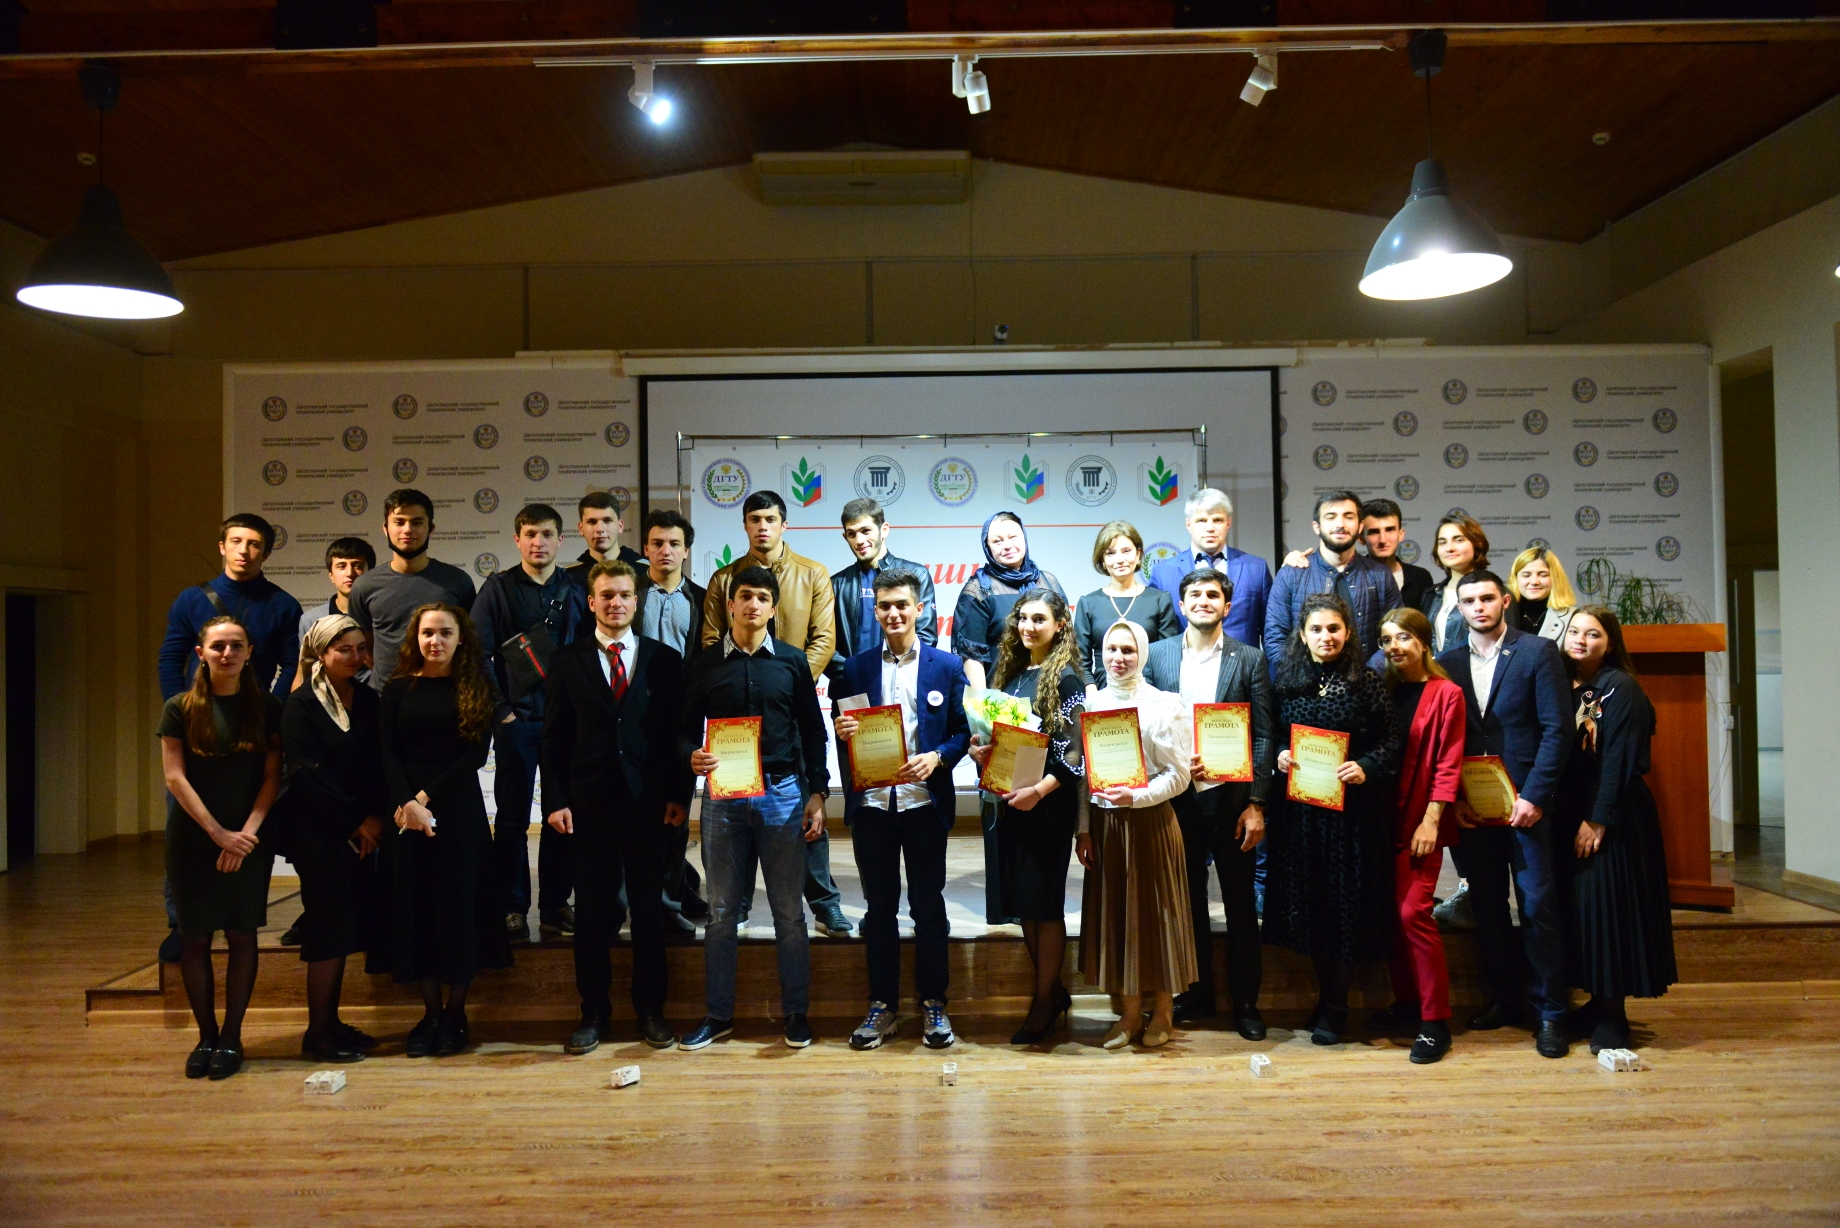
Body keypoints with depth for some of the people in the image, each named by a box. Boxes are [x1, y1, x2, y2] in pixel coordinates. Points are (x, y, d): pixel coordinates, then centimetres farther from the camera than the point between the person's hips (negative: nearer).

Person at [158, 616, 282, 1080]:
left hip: (248, 839, 0)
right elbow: (175, 778, -4)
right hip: (192, 840, 0)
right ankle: (206, 1036, 15)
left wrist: (246, 834, -11)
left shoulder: (266, 707, 2)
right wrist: (219, 833, -11)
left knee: (241, 936, 3)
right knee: (195, 938, 4)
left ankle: (231, 1037, 12)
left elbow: (272, 776, 0)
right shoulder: (180, 708, 0)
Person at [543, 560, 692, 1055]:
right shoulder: (568, 661, 5)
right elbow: (554, 738, 4)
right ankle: (594, 1011, 18)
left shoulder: (664, 659, 5)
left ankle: (650, 1010, 19)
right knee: (591, 911, 6)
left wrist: (679, 795, -3)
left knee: (649, 908, 7)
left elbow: (678, 733, 4)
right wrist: (556, 800, -4)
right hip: (588, 804, 0)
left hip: (648, 803, 0)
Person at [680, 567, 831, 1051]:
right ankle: (717, 1014, 18)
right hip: (722, 795, 1)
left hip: (783, 793, 0)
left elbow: (813, 732, 7)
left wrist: (817, 793, 1)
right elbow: (688, 726, 7)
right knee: (721, 911, 7)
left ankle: (796, 1013, 15)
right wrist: (691, 755, -15)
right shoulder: (705, 663, 5)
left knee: (789, 911, 5)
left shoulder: (793, 661, 5)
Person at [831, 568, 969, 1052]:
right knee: (879, 906, 9)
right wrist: (843, 731, -14)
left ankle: (933, 1003, 19)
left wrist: (937, 758, -15)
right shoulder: (855, 668, 7)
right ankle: (881, 1005, 19)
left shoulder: (947, 666, 3)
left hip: (924, 802, -1)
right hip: (871, 803, 1)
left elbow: (962, 732, 2)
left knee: (928, 905, 7)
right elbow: (842, 733, 8)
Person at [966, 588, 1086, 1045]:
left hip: (1049, 802, -7)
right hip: (1010, 798, 7)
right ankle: (1053, 991, 26)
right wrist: (980, 751, -3)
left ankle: (1044, 1002, 13)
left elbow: (1074, 751, -13)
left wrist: (1039, 790, -24)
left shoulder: (1065, 677, -8)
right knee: (1022, 901, 11)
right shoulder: (1008, 672, 11)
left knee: (1044, 902, 1)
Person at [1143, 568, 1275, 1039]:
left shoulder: (1250, 659, 1)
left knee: (1241, 902, 6)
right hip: (1177, 797, 1)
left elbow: (1263, 736, -1)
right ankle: (1195, 994, 24)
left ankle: (1245, 1001, 18)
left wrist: (1256, 804, -8)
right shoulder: (1156, 655, 5)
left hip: (1231, 796, -1)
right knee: (1187, 897, 10)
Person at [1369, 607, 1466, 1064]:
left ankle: (1435, 1020, -1)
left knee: (1412, 912, -11)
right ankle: (1406, 1004, 22)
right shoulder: (1385, 690, 10)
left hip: (1421, 819, -5)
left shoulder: (1446, 694, -5)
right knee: (1391, 910, 8)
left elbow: (1448, 764, -8)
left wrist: (1431, 820, -14)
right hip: (1385, 816, 6)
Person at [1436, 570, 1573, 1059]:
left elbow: (1557, 729, -6)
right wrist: (1453, 798, -2)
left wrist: (1533, 796, -12)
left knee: (1538, 905, -2)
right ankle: (1505, 998, 22)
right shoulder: (1448, 663, 9)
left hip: (1524, 802, -4)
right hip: (1471, 806, 4)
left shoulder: (1538, 652, -2)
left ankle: (1549, 1011, 9)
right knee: (1486, 906, 9)